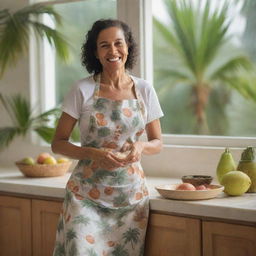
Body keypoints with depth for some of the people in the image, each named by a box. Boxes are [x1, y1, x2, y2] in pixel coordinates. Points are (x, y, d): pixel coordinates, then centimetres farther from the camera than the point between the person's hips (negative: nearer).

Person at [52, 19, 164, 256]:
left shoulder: (144, 90, 3)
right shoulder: (83, 90, -4)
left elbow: (157, 142, 12)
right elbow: (58, 143, -1)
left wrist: (141, 147, -11)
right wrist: (94, 154, -18)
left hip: (131, 193, 2)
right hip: (86, 193, -2)